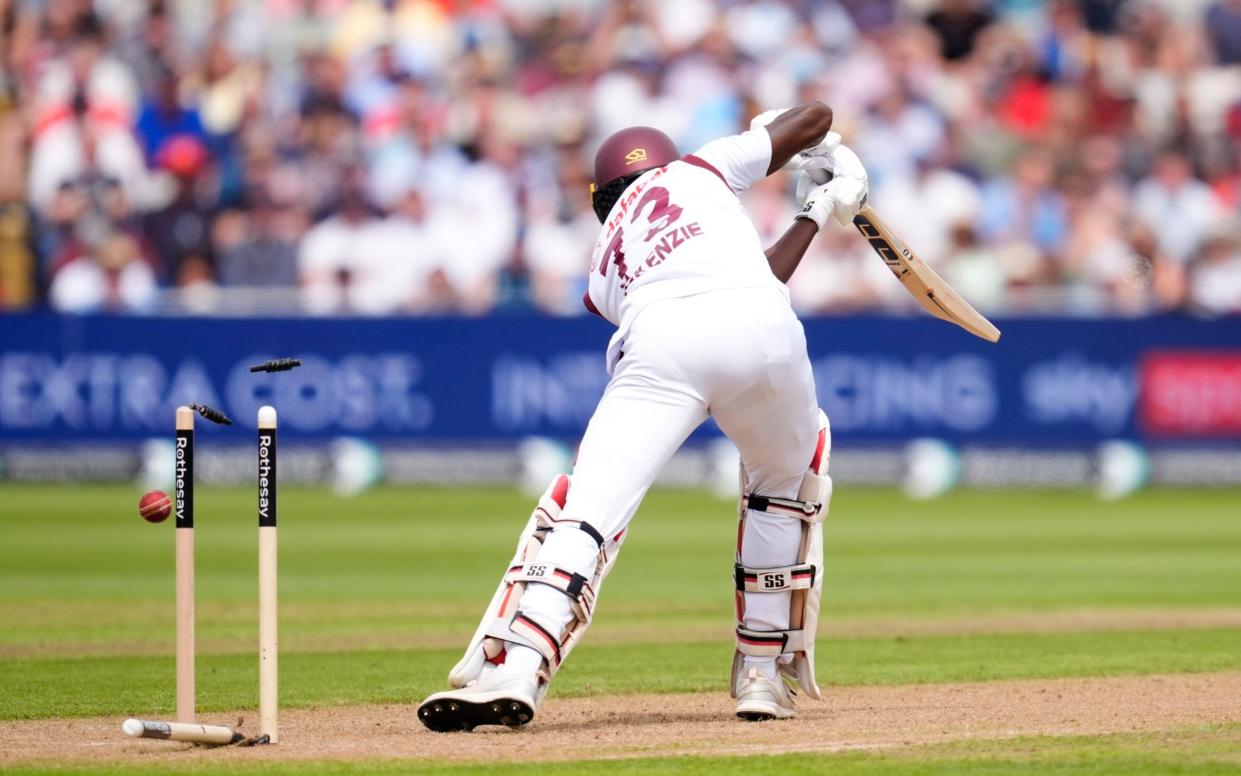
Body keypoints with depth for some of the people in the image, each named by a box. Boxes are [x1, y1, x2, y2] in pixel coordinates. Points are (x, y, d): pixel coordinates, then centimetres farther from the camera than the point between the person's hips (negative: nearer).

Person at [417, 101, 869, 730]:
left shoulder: (605, 269, 34)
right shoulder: (699, 167, 33)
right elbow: (815, 117, 37)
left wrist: (817, 216, 44)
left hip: (663, 348, -1)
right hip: (767, 334, 1)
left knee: (584, 509, -9)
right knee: (786, 481, 29)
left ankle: (513, 669, -33)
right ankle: (763, 672, 24)